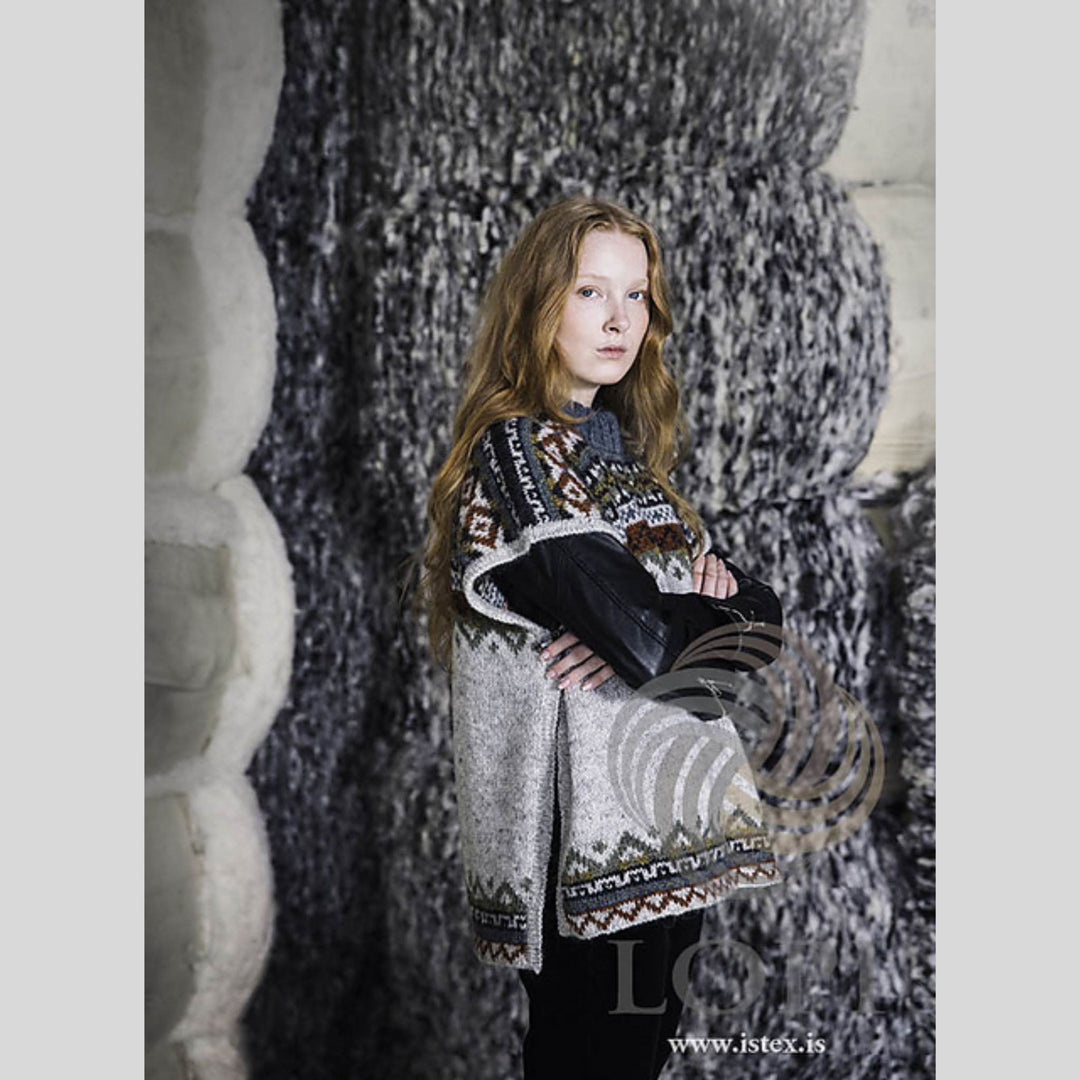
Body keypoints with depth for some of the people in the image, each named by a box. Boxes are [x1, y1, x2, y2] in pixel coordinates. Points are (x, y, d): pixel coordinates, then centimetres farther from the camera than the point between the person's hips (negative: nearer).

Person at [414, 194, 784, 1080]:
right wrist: (717, 612, -3)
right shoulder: (514, 450, -12)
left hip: (670, 825, 8)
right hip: (595, 833, -8)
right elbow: (645, 636, -23)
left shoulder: (624, 442, 15)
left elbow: (761, 607, 12)